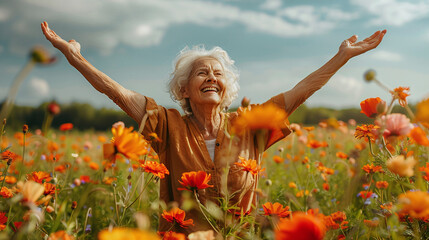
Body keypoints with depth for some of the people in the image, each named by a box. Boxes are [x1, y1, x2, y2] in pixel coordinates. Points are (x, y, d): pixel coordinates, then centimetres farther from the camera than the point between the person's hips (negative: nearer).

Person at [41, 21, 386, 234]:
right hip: (183, 234, -1)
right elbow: (118, 92, -5)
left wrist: (344, 55, 1)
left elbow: (298, 93, 2)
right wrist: (75, 56, -10)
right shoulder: (171, 127, 0)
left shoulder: (246, 127, 2)